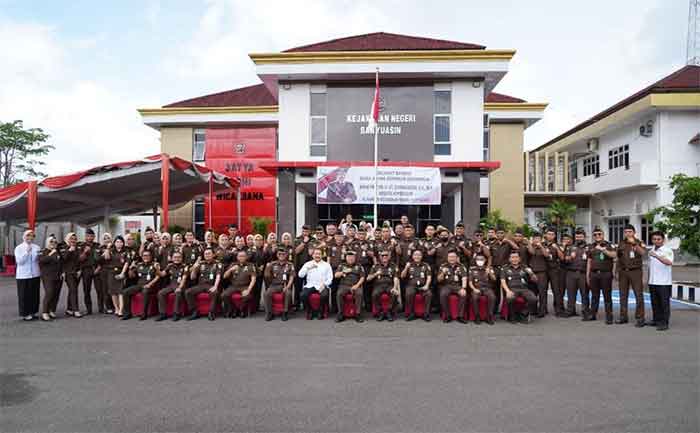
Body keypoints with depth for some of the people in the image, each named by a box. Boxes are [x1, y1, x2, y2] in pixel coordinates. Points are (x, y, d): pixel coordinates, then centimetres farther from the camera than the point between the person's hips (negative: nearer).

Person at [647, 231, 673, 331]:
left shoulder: (667, 250, -8)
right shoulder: (651, 251, 13)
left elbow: (669, 262, -28)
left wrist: (657, 256, -40)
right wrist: (649, 280, 17)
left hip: (664, 282, -6)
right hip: (653, 282, 6)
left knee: (664, 303, -1)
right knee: (655, 303, 13)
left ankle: (664, 323, 4)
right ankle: (656, 320, 23)